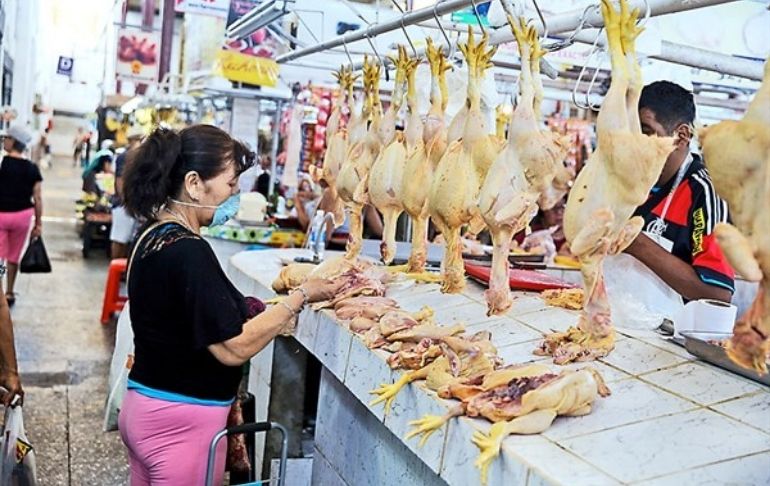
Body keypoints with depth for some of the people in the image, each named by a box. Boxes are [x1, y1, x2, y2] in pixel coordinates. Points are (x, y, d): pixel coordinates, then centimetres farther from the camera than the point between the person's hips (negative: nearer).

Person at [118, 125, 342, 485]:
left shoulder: (155, 238, 5)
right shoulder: (188, 252, -23)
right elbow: (233, 348, -22)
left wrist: (272, 319, 5)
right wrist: (302, 296, -15)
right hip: (181, 424, -9)